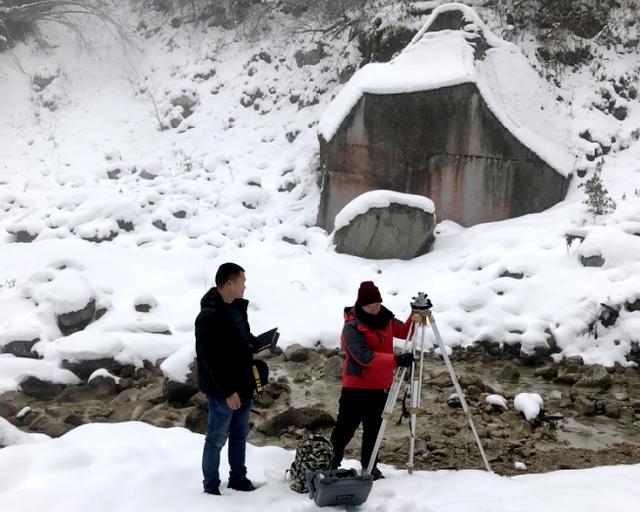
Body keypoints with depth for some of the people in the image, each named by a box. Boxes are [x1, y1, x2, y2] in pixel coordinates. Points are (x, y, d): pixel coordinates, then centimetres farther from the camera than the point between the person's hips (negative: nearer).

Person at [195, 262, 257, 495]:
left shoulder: (237, 307, 7)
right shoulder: (209, 316, -22)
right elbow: (211, 360, -23)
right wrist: (227, 391, -22)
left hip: (243, 385, 9)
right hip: (222, 391, -9)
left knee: (240, 436, 19)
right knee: (217, 439, 3)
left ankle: (238, 479, 32)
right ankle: (211, 487, 15)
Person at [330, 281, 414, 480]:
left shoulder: (385, 319, 3)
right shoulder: (352, 327, -18)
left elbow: (405, 332, 10)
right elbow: (365, 357, -27)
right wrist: (396, 360, -35)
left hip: (381, 387, 6)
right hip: (356, 387, -6)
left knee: (373, 428, 14)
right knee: (345, 428, -2)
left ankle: (370, 467, 24)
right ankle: (330, 465, 7)